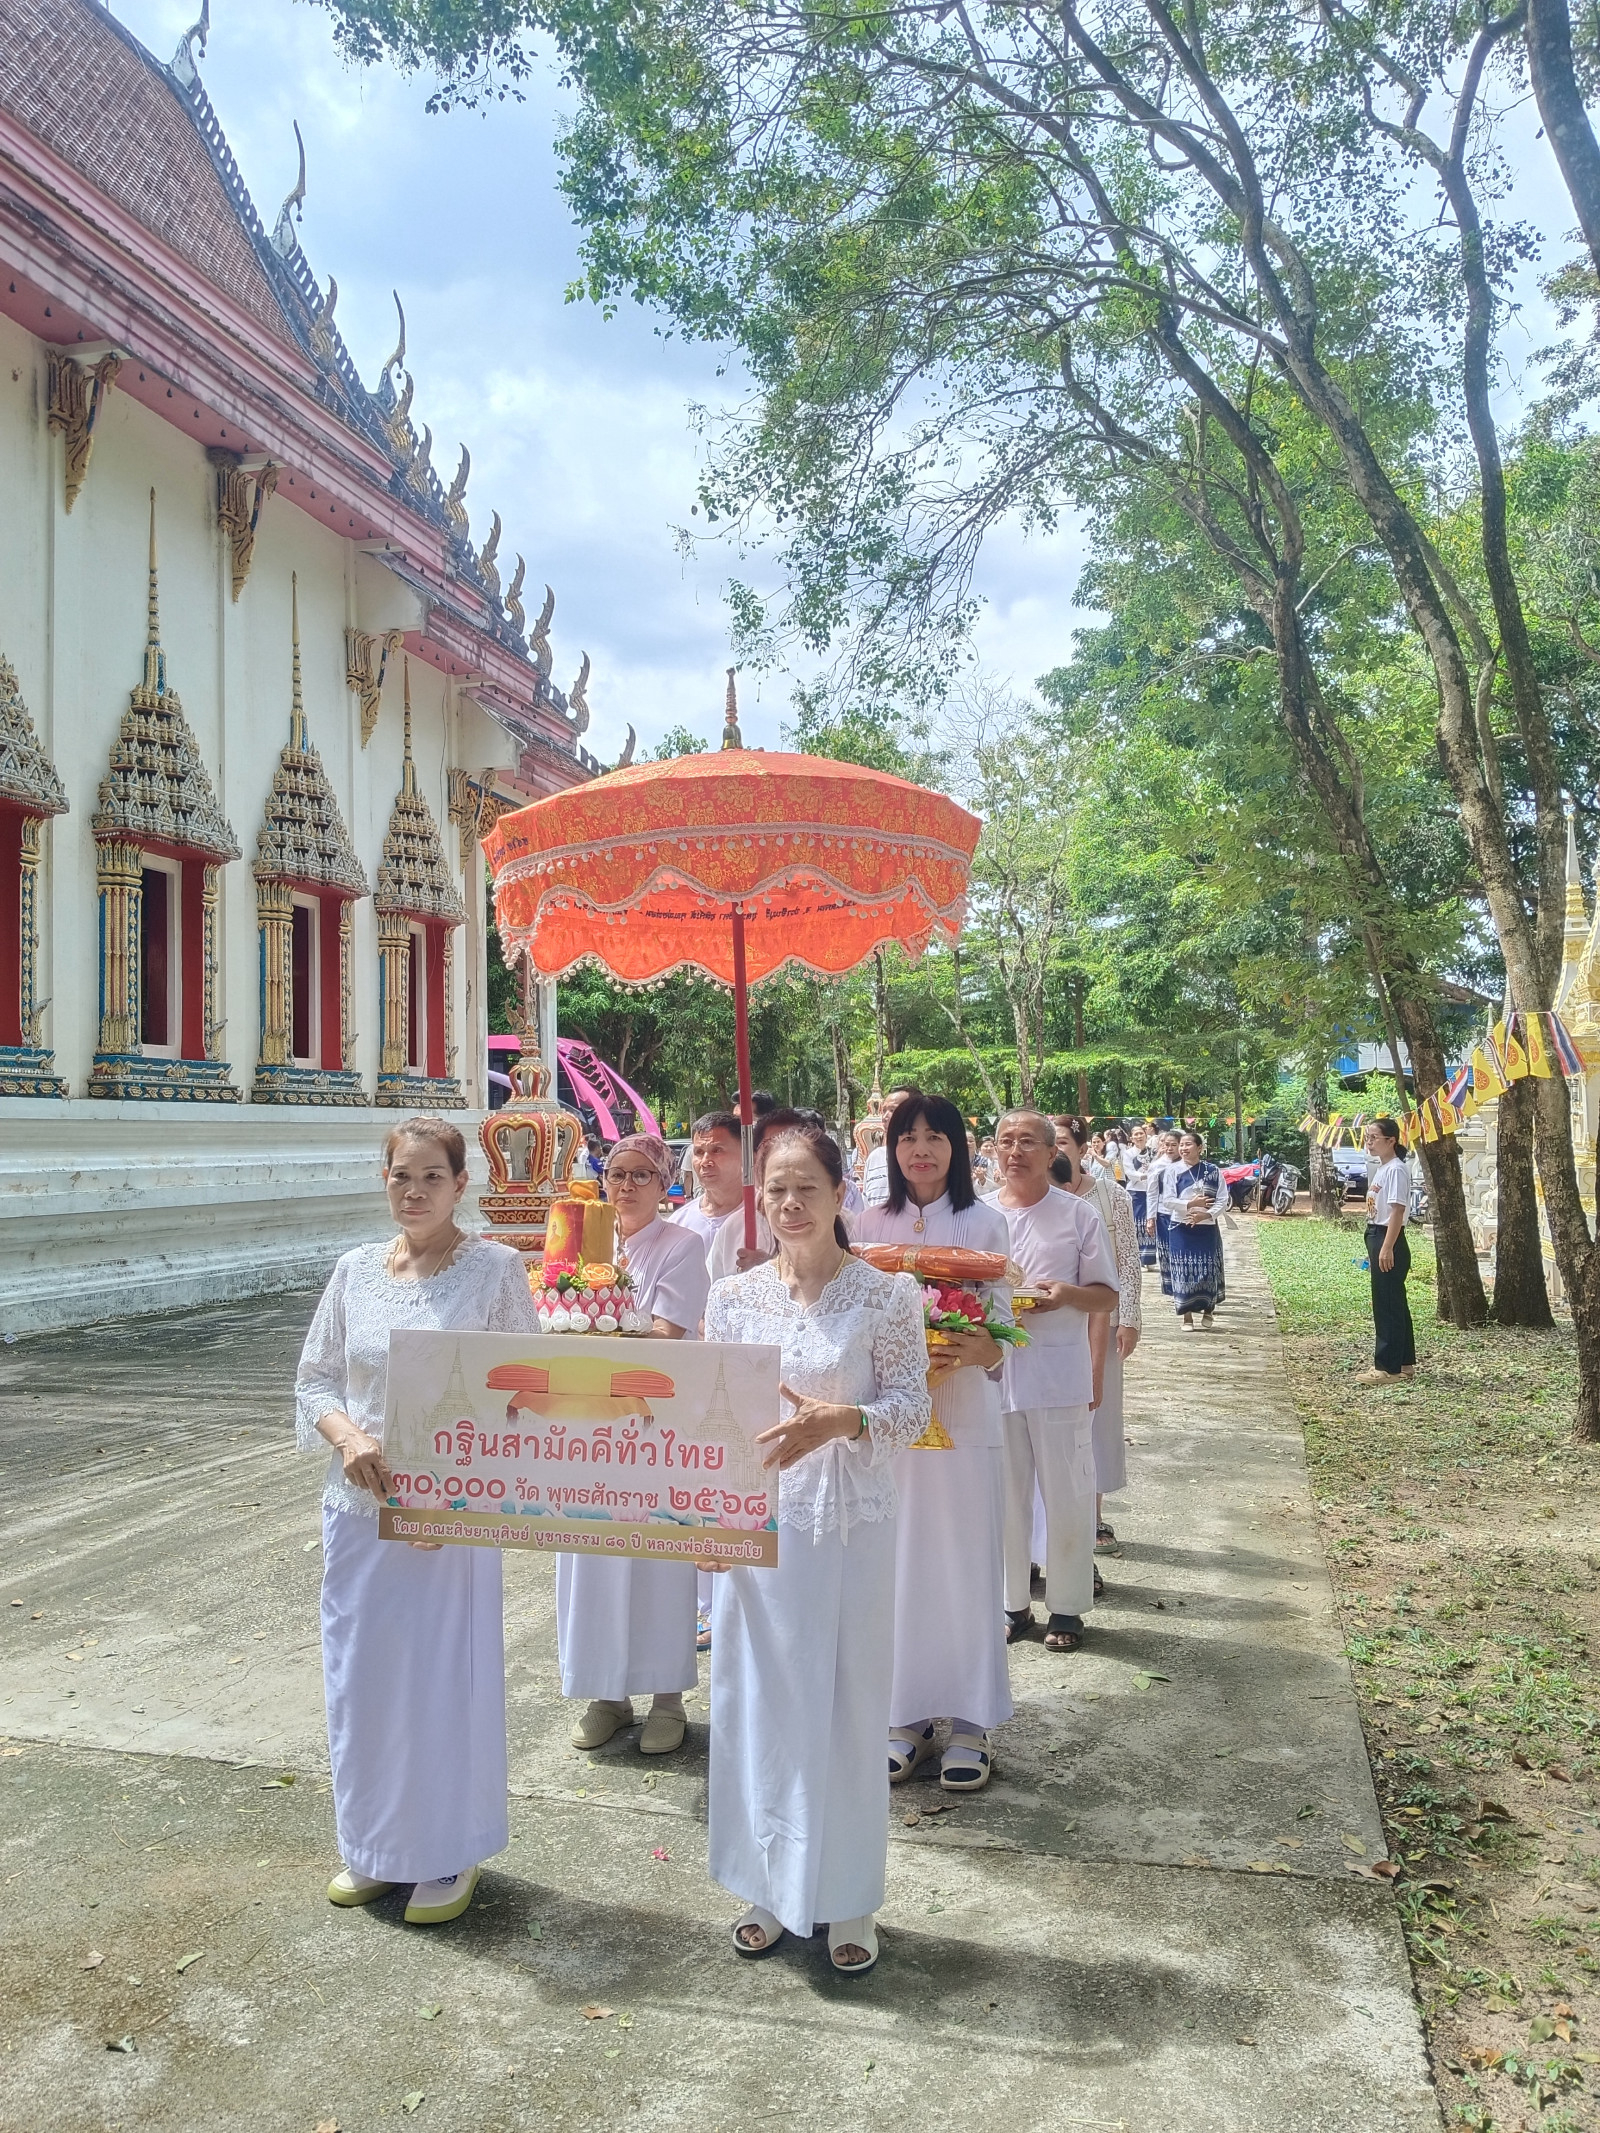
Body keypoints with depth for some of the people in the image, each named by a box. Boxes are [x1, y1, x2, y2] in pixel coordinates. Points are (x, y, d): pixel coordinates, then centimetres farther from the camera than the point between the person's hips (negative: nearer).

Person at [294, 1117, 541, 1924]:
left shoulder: (496, 1270, -8)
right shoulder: (356, 1269, 4)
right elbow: (314, 1379, 8)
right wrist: (349, 1436, -12)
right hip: (359, 1504, 4)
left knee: (445, 1675, 5)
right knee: (360, 1674, 14)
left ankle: (449, 1853, 26)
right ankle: (374, 1846, 34)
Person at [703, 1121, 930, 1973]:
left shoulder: (886, 1295, -7)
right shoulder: (733, 1296, 2)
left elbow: (913, 1406, -7)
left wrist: (843, 1420, -25)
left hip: (853, 1524, -2)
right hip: (756, 1520, 3)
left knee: (849, 1704, 9)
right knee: (758, 1700, 12)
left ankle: (848, 1900, 27)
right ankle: (770, 1887, 31)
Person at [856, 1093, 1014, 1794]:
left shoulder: (984, 1223, 1)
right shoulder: (871, 1225, 7)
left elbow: (1002, 1322, -4)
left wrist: (974, 1351, -25)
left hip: (963, 1412, -2)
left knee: (966, 1563, 3)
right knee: (897, 1561, 6)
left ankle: (970, 1722, 16)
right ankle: (906, 1715, 20)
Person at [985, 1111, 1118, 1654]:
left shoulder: (1078, 1215, 2)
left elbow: (1107, 1295, 4)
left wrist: (1069, 1294, -17)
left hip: (1058, 1372, -2)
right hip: (992, 1370, 2)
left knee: (1066, 1494, 3)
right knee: (1003, 1494, 9)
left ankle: (1066, 1608, 17)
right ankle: (1011, 1605, 22)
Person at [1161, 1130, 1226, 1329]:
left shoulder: (1212, 1171, 0)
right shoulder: (1172, 1170, -3)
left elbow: (1223, 1200, -3)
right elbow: (1167, 1201, -7)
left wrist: (1206, 1214, -17)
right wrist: (1190, 1204, -18)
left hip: (1207, 1228, 1)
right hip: (1181, 1229, -1)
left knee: (1208, 1269, 4)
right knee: (1184, 1270, 1)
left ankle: (1208, 1312, 25)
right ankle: (1187, 1315, 11)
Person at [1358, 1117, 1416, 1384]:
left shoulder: (1396, 1169, -15)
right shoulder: (1381, 1169, 15)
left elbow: (1397, 1210, -20)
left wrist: (1386, 1248, -24)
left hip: (1389, 1241, -11)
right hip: (1377, 1237, 11)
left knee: (1387, 1304, -6)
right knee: (1394, 1303, 15)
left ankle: (1387, 1367, -2)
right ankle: (1404, 1362, 23)